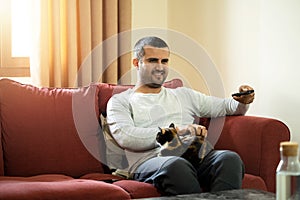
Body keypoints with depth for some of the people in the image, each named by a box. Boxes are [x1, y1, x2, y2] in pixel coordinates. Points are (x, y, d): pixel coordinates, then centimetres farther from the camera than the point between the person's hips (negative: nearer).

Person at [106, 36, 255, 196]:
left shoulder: (184, 95, 32)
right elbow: (125, 137, -4)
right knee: (176, 165, -40)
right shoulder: (120, 101, 17)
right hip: (150, 161, -4)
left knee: (230, 158, -29)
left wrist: (242, 101, 5)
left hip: (195, 155, 4)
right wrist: (176, 130, -10)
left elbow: (226, 106, 31)